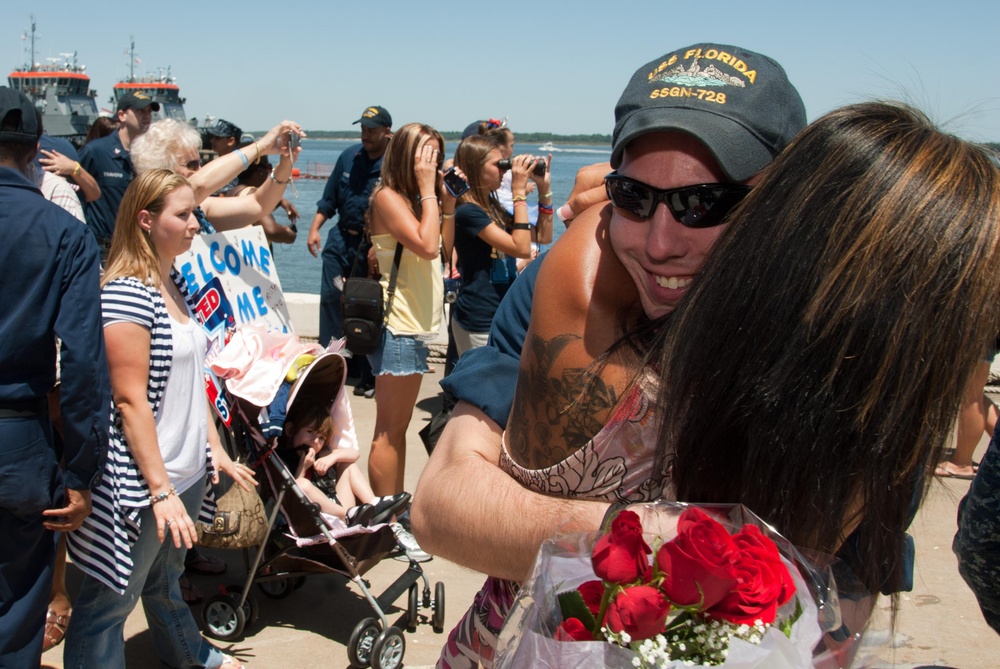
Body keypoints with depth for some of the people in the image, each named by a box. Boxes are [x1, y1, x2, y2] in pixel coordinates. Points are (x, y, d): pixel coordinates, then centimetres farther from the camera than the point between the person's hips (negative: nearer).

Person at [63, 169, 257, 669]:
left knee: (166, 576, 28)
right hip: (141, 481, -9)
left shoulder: (175, 284, 9)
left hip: (186, 471, 9)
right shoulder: (126, 293, -19)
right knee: (111, 600, 6)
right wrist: (161, 490, -20)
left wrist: (215, 449, 14)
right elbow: (130, 401, -21)